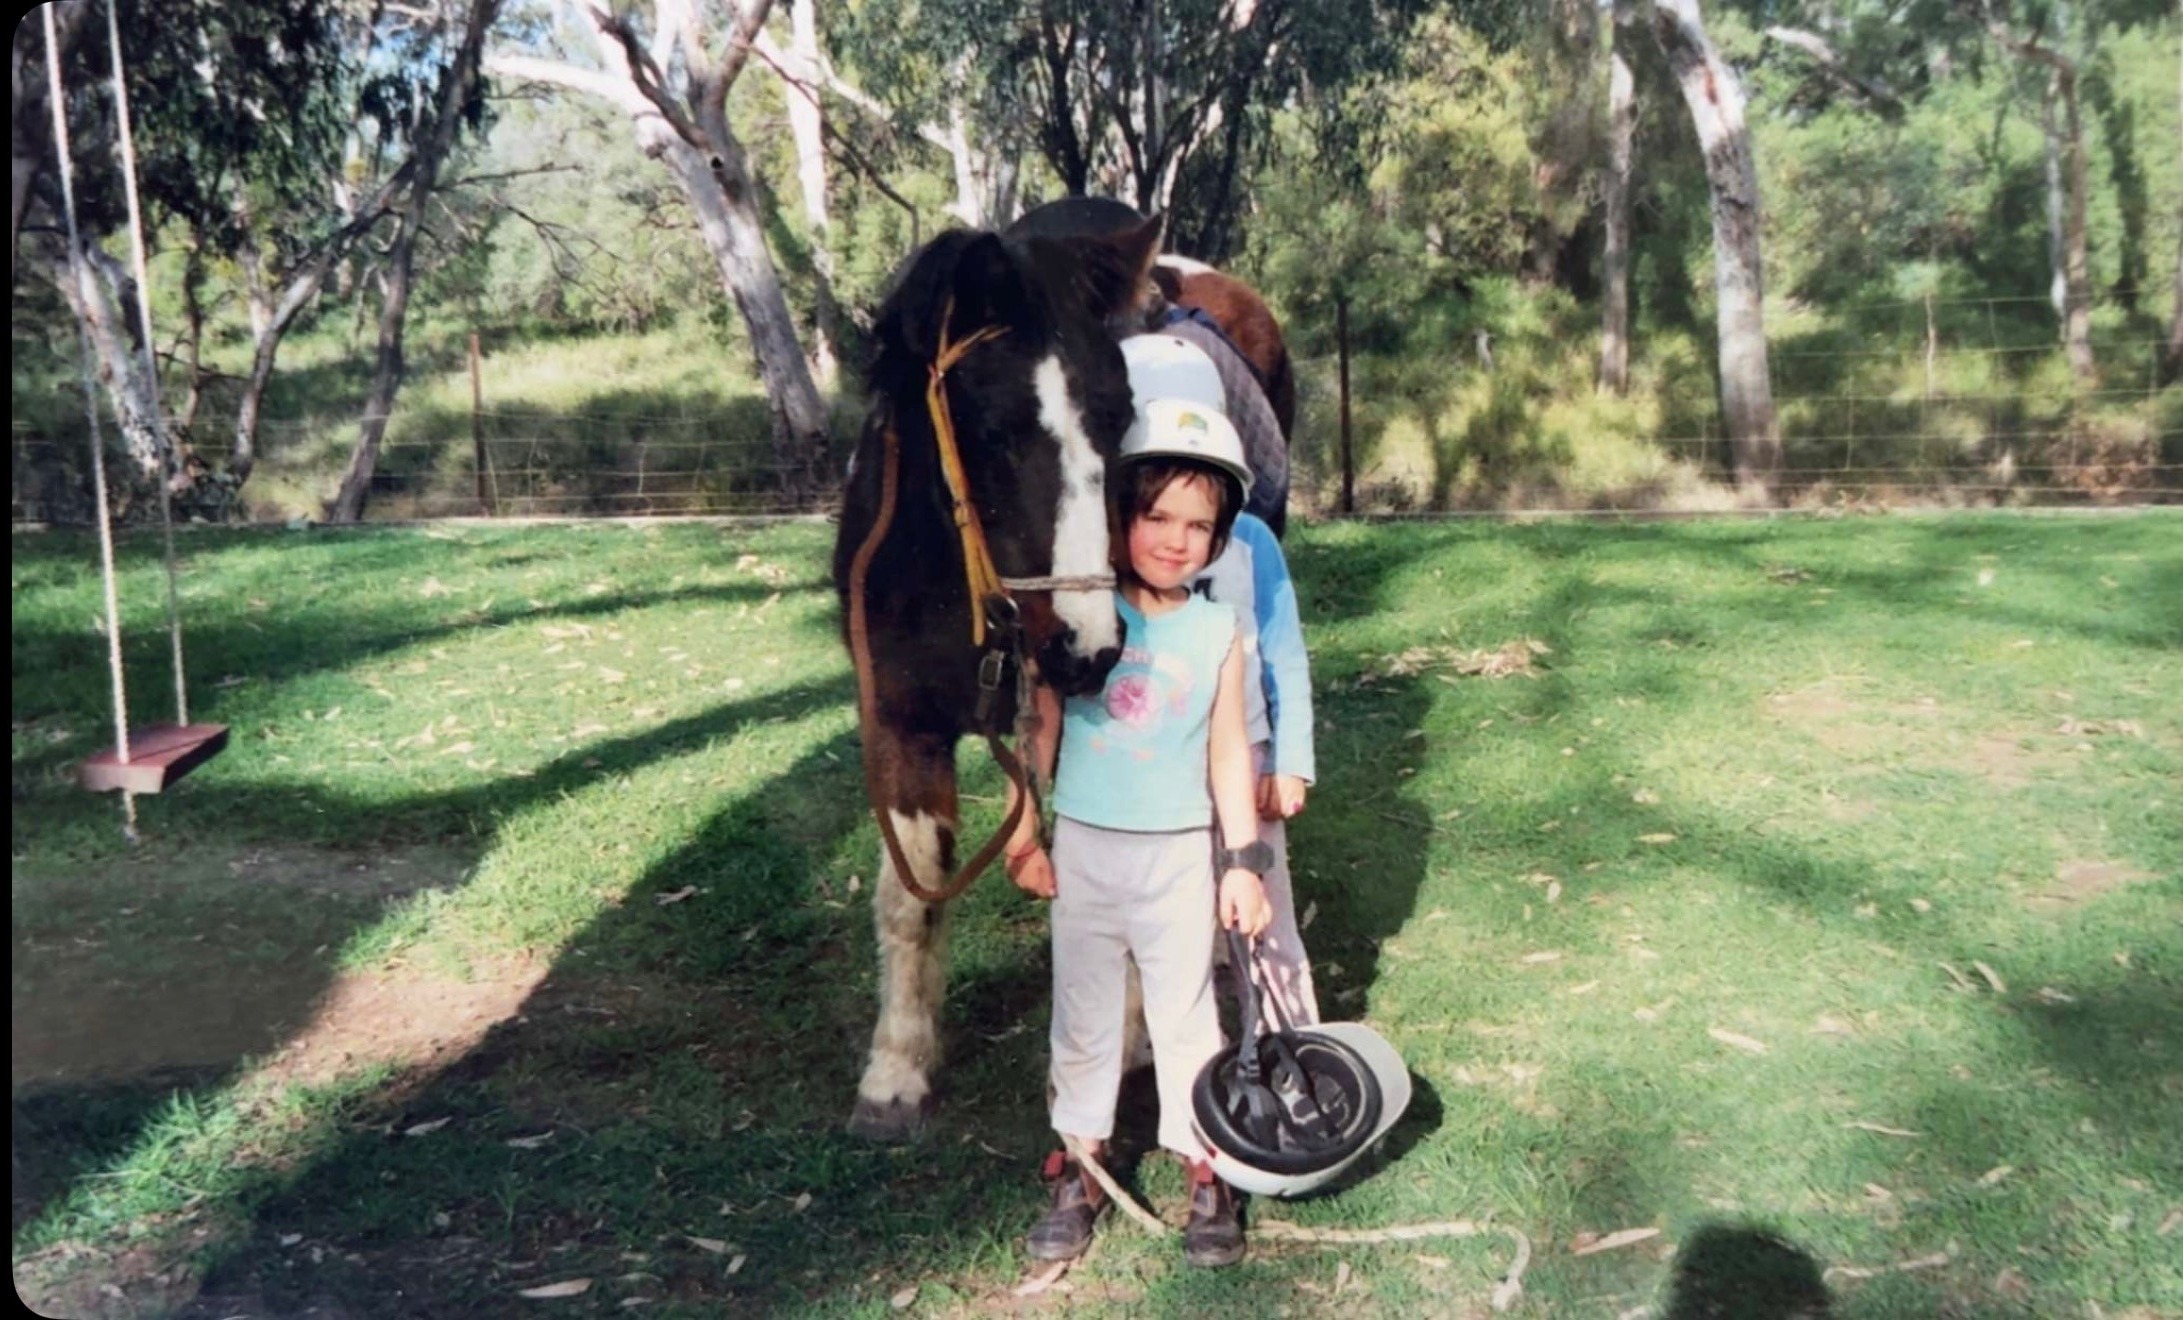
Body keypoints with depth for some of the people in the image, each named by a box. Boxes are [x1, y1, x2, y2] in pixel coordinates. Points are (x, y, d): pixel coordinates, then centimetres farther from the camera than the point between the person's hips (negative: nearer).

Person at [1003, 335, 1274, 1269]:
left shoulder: (1218, 633, -6)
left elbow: (1229, 753, 0)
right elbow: (1041, 727, -1)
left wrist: (1243, 863, -1)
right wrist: (1024, 834, 1)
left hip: (1180, 856, 0)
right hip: (1084, 849, 1)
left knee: (1186, 1014, 11)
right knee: (1082, 1015, 13)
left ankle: (1206, 1174, 26)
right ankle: (1078, 1169, 28)